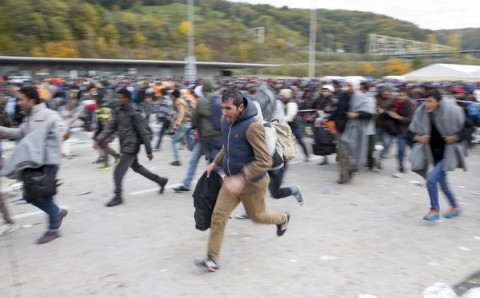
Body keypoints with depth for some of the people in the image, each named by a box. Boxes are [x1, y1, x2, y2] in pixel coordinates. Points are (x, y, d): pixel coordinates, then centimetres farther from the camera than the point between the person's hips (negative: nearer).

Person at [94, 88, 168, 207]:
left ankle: (118, 197, 8)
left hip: (131, 147, -9)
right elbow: (111, 127, 9)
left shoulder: (134, 113, -19)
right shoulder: (119, 111, 5)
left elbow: (144, 133, -16)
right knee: (136, 167, 22)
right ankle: (161, 180, 35)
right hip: (124, 146, 9)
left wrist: (149, 151, -13)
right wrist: (99, 140, -1)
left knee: (118, 172, -8)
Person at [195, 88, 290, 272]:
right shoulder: (226, 122, -3)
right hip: (231, 180, 6)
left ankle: (283, 219, 50)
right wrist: (215, 163, 15)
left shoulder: (253, 126, -27)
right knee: (218, 216, -1)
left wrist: (241, 178, -34)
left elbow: (265, 161, -29)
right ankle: (212, 259, 10)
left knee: (257, 215, 17)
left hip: (252, 182, -6)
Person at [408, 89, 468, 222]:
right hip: (433, 153, 5)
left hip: (448, 153, -5)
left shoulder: (451, 112, -19)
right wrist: (418, 138, -19)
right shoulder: (421, 113, -10)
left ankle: (435, 210, 4)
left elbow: (467, 129, -7)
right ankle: (455, 207, 42)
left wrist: (456, 137, -22)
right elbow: (411, 132, 0)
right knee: (442, 181, 18)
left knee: (431, 179, -16)